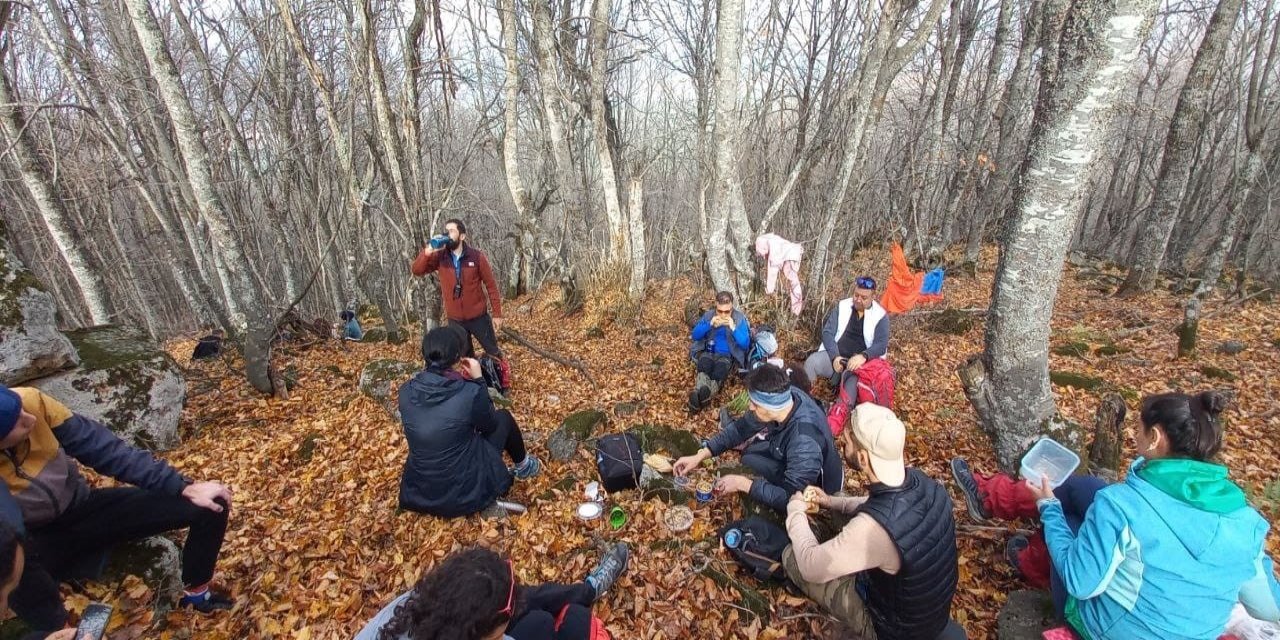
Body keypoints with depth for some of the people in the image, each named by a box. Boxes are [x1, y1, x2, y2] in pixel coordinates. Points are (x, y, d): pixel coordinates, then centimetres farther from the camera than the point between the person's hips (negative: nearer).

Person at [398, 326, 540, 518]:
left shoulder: (406, 391, -11)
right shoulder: (470, 392, -25)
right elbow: (489, 424, -3)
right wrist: (478, 380, -2)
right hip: (466, 491, -5)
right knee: (503, 417, 14)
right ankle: (523, 466, 37)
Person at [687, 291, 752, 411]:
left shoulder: (739, 318, -3)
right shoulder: (709, 315, 2)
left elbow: (745, 344, -9)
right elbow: (695, 335, -1)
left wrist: (733, 328, -24)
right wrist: (710, 324, -17)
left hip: (727, 355, -1)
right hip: (707, 351, 1)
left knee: (720, 367, -36)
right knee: (705, 364, -34)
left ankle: (702, 397, -56)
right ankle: (703, 397, -56)